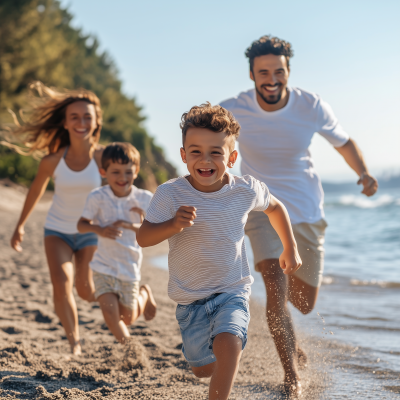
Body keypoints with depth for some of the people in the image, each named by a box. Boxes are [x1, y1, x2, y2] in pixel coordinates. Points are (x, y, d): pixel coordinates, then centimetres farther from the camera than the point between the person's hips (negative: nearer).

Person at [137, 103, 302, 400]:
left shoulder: (246, 191, -8)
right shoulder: (171, 194, -15)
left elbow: (275, 207, 14)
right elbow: (143, 238, -18)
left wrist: (291, 249, 17)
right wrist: (173, 225, -36)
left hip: (232, 292, -1)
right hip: (190, 298, 1)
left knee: (229, 342, -30)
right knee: (202, 368, 14)